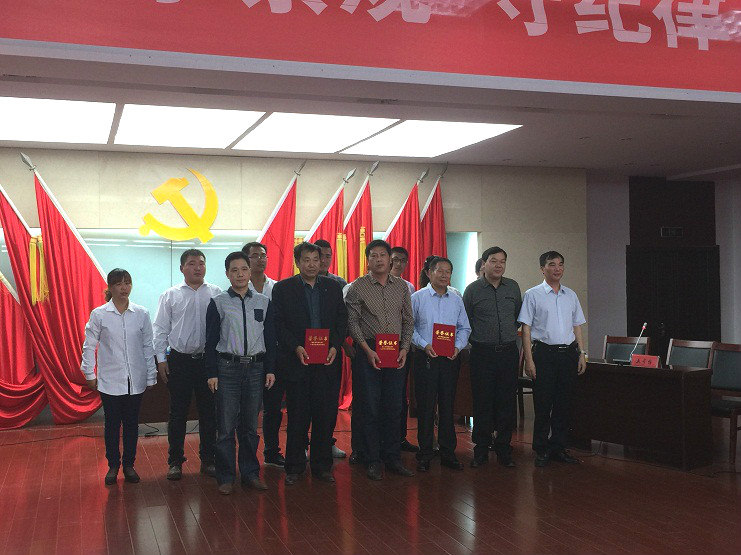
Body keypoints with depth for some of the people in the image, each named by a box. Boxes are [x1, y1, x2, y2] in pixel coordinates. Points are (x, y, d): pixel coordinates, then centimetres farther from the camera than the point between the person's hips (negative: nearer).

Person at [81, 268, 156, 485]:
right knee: (112, 423, 8)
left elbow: (148, 346, 4)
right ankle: (113, 465, 22)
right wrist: (89, 374, 2)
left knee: (131, 423, 10)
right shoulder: (99, 314, -5)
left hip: (135, 380, 1)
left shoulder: (142, 314, -1)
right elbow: (89, 346, 2)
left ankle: (129, 465, 23)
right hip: (110, 380, -1)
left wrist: (150, 376, 5)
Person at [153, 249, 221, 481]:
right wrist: (161, 359, -1)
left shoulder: (216, 294, 3)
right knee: (178, 412, 6)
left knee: (208, 412, 8)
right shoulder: (170, 295, 3)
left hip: (208, 359, 1)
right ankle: (175, 461, 17)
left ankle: (208, 459, 20)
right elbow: (160, 329, 4)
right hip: (179, 360, 0)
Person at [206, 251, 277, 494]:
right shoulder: (218, 303, 1)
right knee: (226, 426, 0)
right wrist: (212, 373, -5)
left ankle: (250, 473, 21)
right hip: (227, 367, -2)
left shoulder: (264, 303, 8)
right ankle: (226, 477, 10)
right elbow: (211, 340, 0)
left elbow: (270, 338, 11)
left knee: (250, 426, 11)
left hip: (256, 368, 2)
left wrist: (270, 369, 6)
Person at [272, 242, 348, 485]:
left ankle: (322, 465, 18)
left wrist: (335, 346, -6)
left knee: (326, 415, 5)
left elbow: (342, 320, 9)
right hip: (297, 361, -2)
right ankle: (295, 467, 16)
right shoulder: (282, 289, 2)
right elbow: (279, 324, -3)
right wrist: (296, 347, -15)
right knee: (297, 417, 4)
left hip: (327, 362, 2)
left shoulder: (333, 287, 10)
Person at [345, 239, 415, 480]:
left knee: (393, 407, 7)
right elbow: (352, 322, -4)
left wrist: (404, 348, -1)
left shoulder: (401, 286, 9)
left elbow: (408, 320, 11)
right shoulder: (357, 287, -1)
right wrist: (368, 350, -12)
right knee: (371, 408, 0)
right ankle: (373, 461, 9)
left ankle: (393, 458, 16)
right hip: (368, 350, -3)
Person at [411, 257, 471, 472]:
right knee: (425, 407, 0)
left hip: (450, 359, 3)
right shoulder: (418, 298, 1)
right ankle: (424, 454, 9)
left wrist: (458, 346, -4)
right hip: (426, 358, -3)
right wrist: (424, 345, -12)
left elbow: (464, 328, 14)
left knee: (448, 406, 7)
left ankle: (448, 453, 15)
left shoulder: (456, 300, 11)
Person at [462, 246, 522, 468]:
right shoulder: (473, 289, 0)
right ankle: (481, 451, 11)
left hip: (509, 352, 3)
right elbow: (464, 321, 7)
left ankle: (504, 449, 14)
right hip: (482, 354, -2)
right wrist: (476, 340, 5)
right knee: (482, 403, 1)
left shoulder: (513, 287, 9)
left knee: (507, 403, 5)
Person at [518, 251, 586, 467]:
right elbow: (526, 328, -4)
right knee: (543, 403, -1)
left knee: (563, 403, 8)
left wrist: (582, 353, 9)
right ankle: (542, 450, 9)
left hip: (568, 353, 5)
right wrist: (529, 359, -11)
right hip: (544, 352, -4)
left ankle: (559, 448, 18)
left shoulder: (571, 295, 14)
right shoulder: (533, 295, -1)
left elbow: (577, 326, 17)